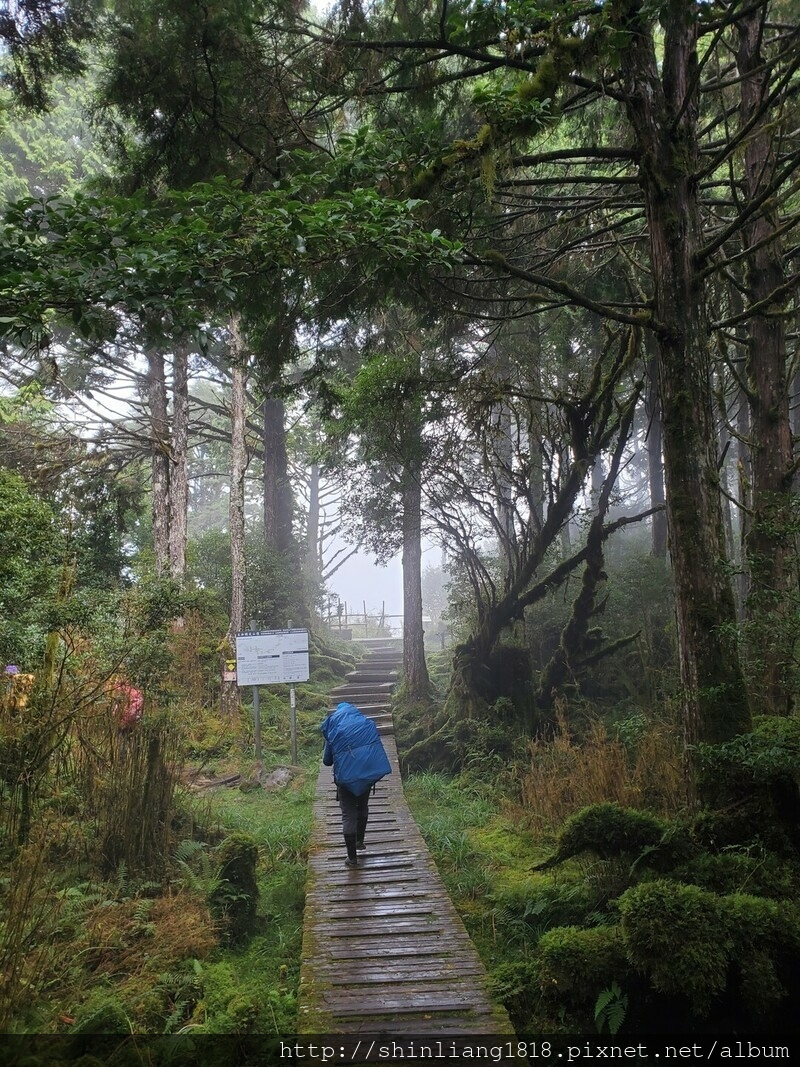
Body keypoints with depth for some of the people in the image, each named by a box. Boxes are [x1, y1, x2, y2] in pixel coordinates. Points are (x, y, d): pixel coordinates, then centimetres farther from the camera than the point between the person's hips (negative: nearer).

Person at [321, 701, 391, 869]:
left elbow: (327, 760, 4)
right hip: (369, 771, 3)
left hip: (346, 775, -3)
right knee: (363, 806, 26)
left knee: (348, 815, 7)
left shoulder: (334, 729, -1)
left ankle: (352, 857, 9)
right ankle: (360, 843, 38)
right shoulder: (368, 724, 5)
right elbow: (377, 746, 11)